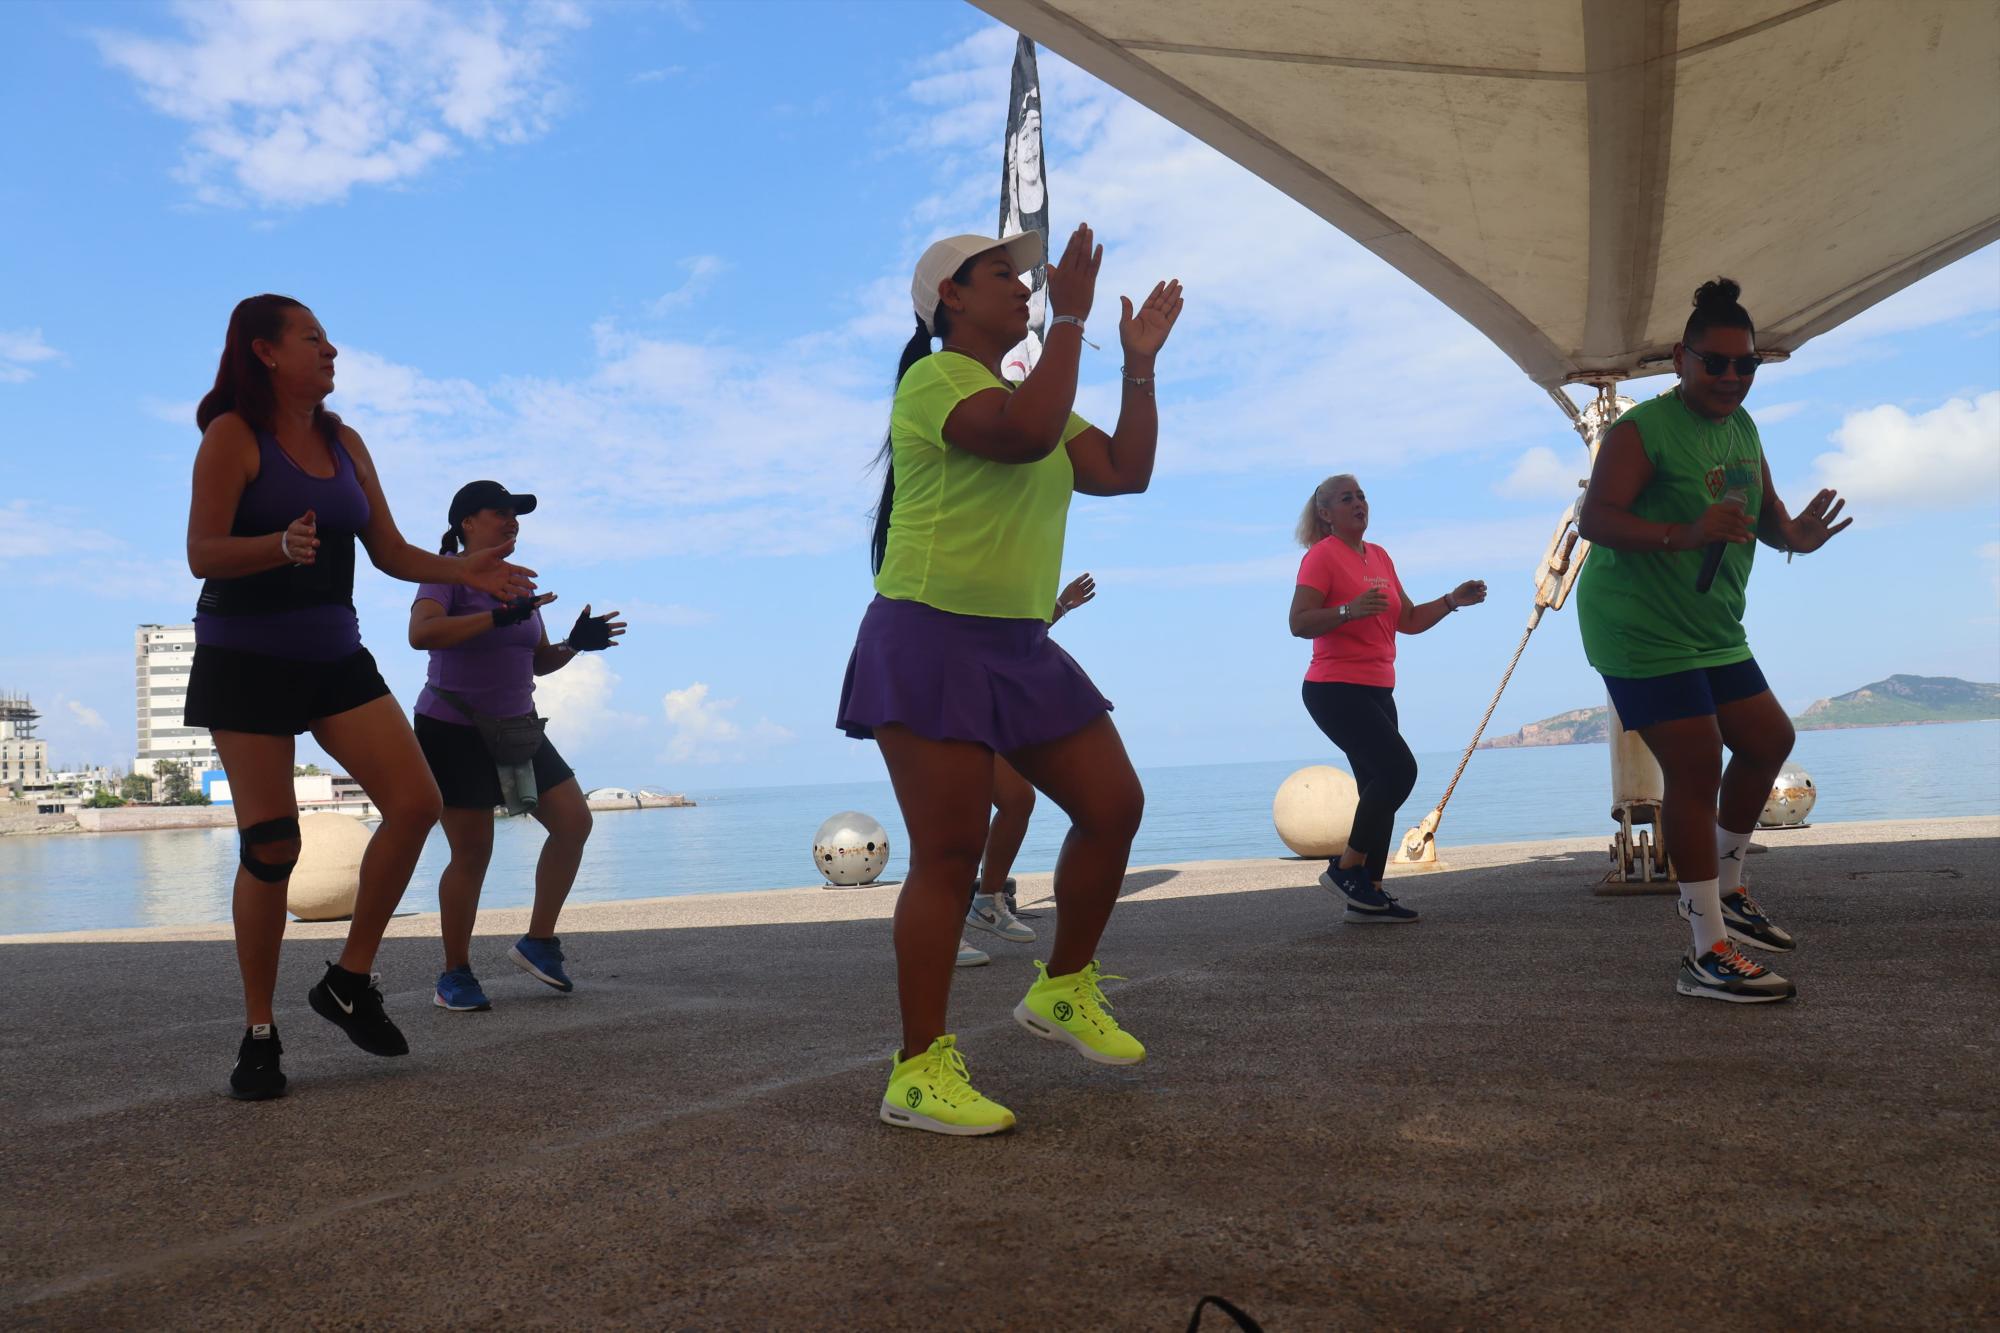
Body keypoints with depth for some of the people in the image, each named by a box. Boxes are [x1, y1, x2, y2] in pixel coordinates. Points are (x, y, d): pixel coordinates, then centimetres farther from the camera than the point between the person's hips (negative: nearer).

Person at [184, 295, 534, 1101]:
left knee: (415, 803, -9)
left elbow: (391, 552, 11)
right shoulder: (233, 435, -7)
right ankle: (259, 1034, 9)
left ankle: (350, 981, 7)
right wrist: (283, 545, -34)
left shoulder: (344, 444, 11)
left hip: (334, 656, 6)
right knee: (270, 844, -6)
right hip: (246, 661, -6)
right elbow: (202, 554, -15)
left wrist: (463, 571, -6)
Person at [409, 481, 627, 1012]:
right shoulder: (447, 575, -10)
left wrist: (575, 644, -4)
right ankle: (454, 976, 9)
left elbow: (537, 661, 15)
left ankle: (538, 941, 8)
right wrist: (497, 617, -37)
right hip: (453, 732, -7)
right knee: (472, 852, -7)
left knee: (574, 820, -4)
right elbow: (421, 633, -31)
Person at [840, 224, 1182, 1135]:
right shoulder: (937, 380, -7)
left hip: (1021, 648, 9)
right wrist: (1071, 318, -18)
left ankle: (1062, 990, 23)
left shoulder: (1031, 392, 21)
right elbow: (1027, 435, -27)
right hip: (932, 642, -9)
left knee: (1114, 805, 6)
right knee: (948, 857, -8)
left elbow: (1126, 471, 15)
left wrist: (1141, 362, 12)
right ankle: (918, 1072, 2)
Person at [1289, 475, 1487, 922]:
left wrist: (1451, 600, 4)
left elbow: (1409, 621, 17)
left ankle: (1367, 896, 9)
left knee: (1380, 787, 5)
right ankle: (1345, 868, -7)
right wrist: (1349, 610, -31)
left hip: (1376, 691, 8)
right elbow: (1298, 622, -17)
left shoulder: (1379, 557, 16)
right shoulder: (1322, 555, -7)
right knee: (1399, 768, -18)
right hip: (1335, 688, -8)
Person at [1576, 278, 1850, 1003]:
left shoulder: (1742, 427, 13)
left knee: (1768, 738, 14)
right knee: (1696, 767, -12)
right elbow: (1594, 519, -23)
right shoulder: (1643, 429, -14)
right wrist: (1687, 535, -35)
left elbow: (1766, 511, 20)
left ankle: (1722, 888, 32)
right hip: (1639, 629, -9)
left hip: (1714, 631, 9)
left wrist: (1795, 535, -4)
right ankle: (1708, 954, -5)